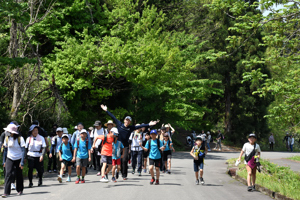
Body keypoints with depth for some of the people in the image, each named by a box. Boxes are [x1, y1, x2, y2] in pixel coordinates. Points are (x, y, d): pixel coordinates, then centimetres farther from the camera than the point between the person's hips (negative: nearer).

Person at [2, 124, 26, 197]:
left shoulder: (20, 138, -12)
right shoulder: (7, 138, 0)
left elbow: (23, 151, -11)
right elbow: (5, 150, 8)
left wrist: (22, 162, -16)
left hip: (18, 159, -2)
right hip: (9, 159, 2)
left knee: (19, 175, 8)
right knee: (8, 174, -12)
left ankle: (20, 190, 29)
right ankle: (6, 192, -15)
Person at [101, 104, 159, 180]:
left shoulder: (131, 128, 4)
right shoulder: (119, 124, 3)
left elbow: (140, 126, 0)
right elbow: (113, 117, 6)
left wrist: (149, 124, -8)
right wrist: (106, 110, 9)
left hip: (125, 145, 0)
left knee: (124, 160, -6)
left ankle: (124, 175, 2)